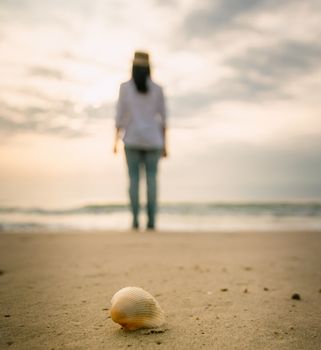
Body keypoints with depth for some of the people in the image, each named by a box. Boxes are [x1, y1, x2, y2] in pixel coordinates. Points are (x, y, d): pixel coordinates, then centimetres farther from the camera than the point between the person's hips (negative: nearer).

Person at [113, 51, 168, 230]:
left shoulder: (125, 87, 0)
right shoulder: (158, 88, 3)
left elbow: (120, 115, -3)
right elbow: (163, 118, 2)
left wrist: (116, 140, 5)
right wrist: (165, 144, 6)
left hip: (132, 139, -1)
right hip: (152, 139, 1)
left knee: (134, 179, 2)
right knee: (151, 179, 2)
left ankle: (135, 221, -3)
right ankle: (151, 221, -2)